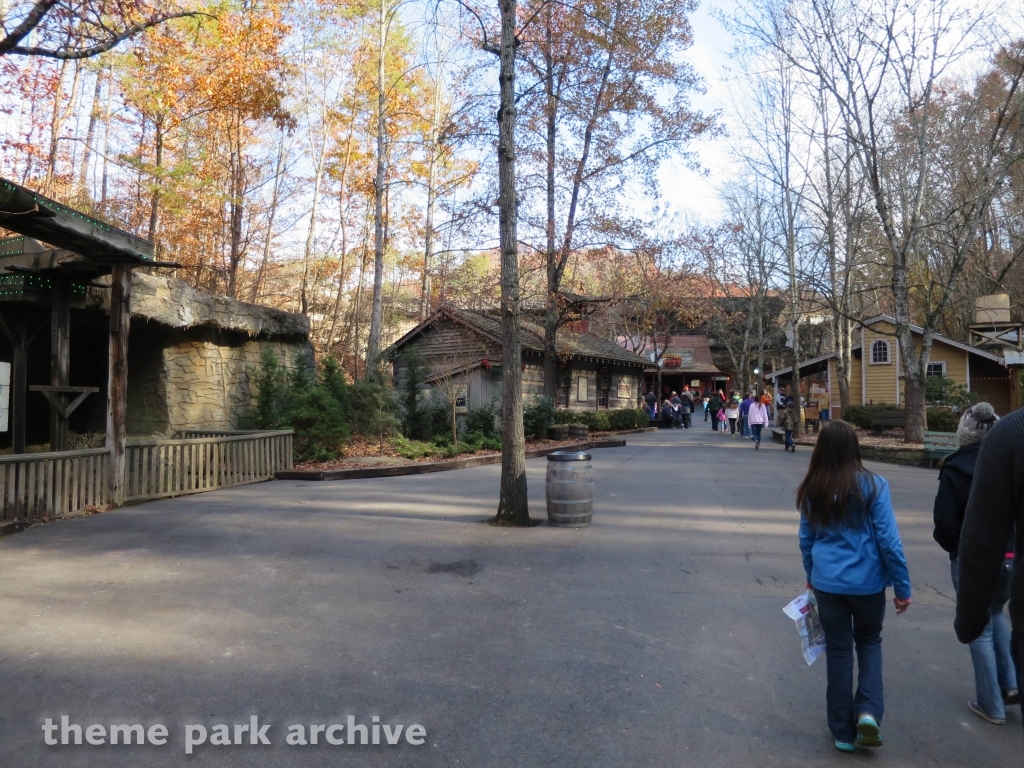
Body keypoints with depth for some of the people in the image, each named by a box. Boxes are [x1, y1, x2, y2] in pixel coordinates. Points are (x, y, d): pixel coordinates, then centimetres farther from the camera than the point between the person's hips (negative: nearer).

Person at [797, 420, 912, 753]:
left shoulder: (811, 489, -3)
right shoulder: (872, 485, -12)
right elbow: (889, 540, -11)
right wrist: (903, 587, -1)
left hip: (827, 583, 1)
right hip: (867, 582, -1)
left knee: (838, 651, 13)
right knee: (869, 642, 22)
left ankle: (843, 732, 21)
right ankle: (868, 711, 5)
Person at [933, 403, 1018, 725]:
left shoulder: (954, 469, -15)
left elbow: (944, 521, -17)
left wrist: (952, 546, 2)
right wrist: (1010, 543, 12)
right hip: (1010, 557, 4)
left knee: (980, 628, 9)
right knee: (996, 613, 28)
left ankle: (992, 706, 17)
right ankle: (1010, 683, 20)